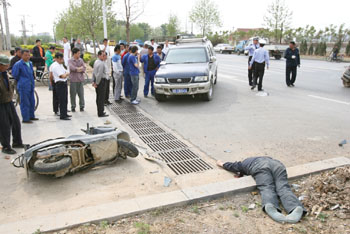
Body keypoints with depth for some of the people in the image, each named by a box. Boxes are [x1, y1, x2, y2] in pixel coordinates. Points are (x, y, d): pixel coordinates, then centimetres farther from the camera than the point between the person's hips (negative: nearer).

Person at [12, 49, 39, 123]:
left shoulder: (30, 63, 12)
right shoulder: (18, 64, -11)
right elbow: (15, 75, -8)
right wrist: (20, 81, 3)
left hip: (31, 86, 7)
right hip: (23, 87, -7)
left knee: (32, 102, 15)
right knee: (25, 103, -3)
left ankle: (31, 116, 28)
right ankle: (25, 119, 4)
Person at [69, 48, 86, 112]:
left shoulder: (81, 60, 10)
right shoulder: (70, 60, 0)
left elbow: (84, 68, 3)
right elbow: (71, 67, -17)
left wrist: (78, 69, -12)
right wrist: (79, 68, -10)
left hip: (80, 79, 3)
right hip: (73, 79, -2)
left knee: (81, 93, 1)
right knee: (73, 94, 2)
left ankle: (82, 106, 11)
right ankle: (73, 107, 14)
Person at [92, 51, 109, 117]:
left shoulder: (96, 62, 13)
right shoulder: (101, 63, -18)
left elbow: (94, 72, 13)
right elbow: (99, 74, -23)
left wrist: (93, 81, 12)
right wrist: (97, 83, -15)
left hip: (97, 81, 10)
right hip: (101, 81, -10)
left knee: (98, 97, 16)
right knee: (101, 97, -5)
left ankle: (100, 111, 26)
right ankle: (101, 113, 0)